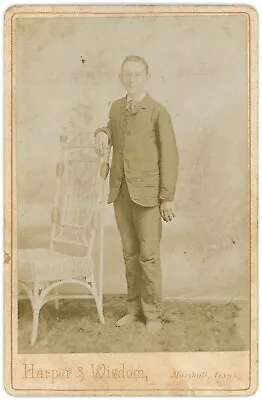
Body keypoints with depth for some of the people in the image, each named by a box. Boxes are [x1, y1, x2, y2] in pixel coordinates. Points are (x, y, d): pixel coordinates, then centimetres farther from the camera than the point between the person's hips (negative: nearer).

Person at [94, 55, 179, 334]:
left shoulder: (158, 112, -6)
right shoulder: (116, 108, 11)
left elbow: (169, 156, -6)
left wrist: (168, 197, -10)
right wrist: (102, 133, 6)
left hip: (147, 192, -5)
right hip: (120, 191, 5)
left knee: (148, 256, -1)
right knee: (130, 254, 11)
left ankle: (153, 314, 12)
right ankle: (134, 308, 22)